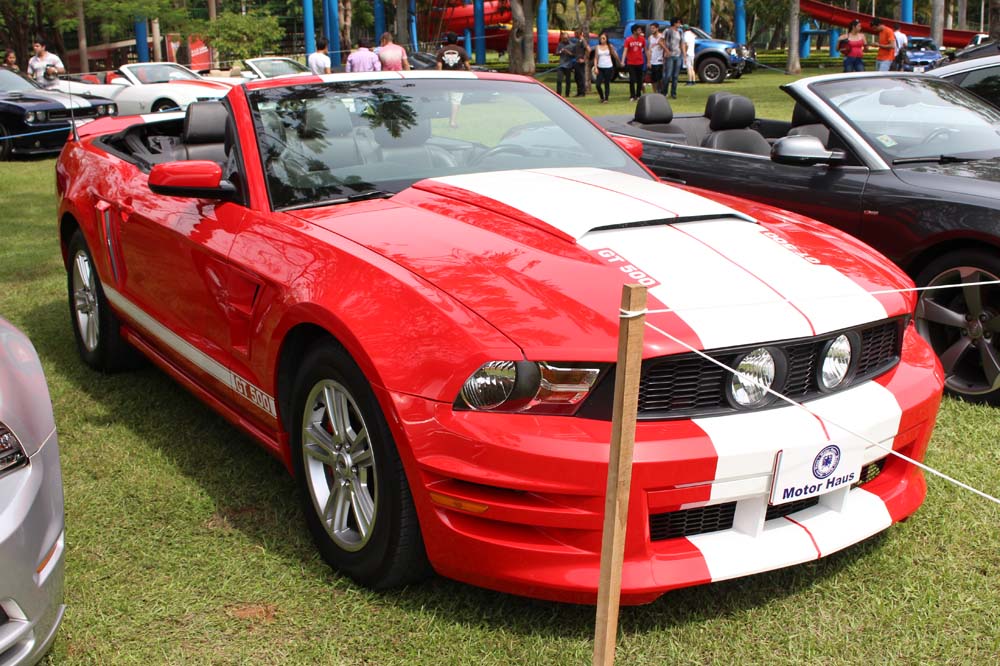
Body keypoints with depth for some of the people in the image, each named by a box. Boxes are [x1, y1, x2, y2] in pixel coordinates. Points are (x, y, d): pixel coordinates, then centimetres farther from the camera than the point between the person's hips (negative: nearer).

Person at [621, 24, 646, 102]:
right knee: (632, 80, -1)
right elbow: (625, 51, -10)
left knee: (639, 80, 6)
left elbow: (645, 50, 8)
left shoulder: (642, 39, 0)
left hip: (640, 63, 2)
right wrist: (622, 61, -23)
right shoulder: (628, 40, -7)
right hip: (631, 63, -2)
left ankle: (638, 95, 17)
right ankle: (632, 96, 7)